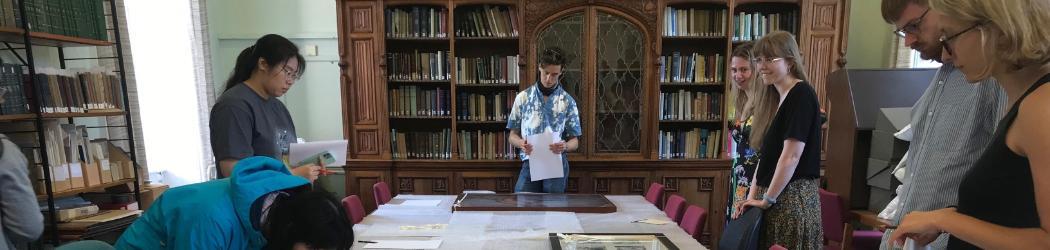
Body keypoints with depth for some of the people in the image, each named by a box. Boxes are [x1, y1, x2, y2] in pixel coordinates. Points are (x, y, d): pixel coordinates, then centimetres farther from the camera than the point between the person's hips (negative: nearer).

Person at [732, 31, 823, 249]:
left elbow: (791, 156, -18)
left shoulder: (801, 94, -11)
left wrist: (767, 199, -11)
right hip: (772, 198, 7)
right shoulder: (775, 98, 14)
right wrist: (752, 196, 8)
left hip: (792, 198, -7)